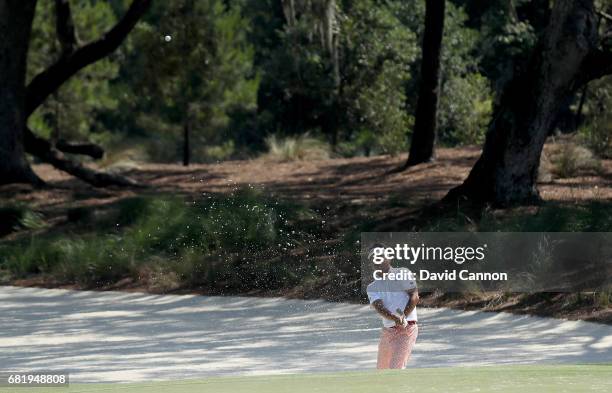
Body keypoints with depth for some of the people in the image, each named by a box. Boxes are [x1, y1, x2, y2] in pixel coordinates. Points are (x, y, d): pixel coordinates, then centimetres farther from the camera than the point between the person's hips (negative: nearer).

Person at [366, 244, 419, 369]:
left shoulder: (403, 273, 3)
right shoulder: (372, 287, 11)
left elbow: (415, 296, -6)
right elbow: (379, 307, -9)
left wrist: (403, 317, -23)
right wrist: (395, 319, -30)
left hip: (407, 329, -6)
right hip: (387, 331, 6)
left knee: (396, 368, -19)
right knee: (381, 370, 13)